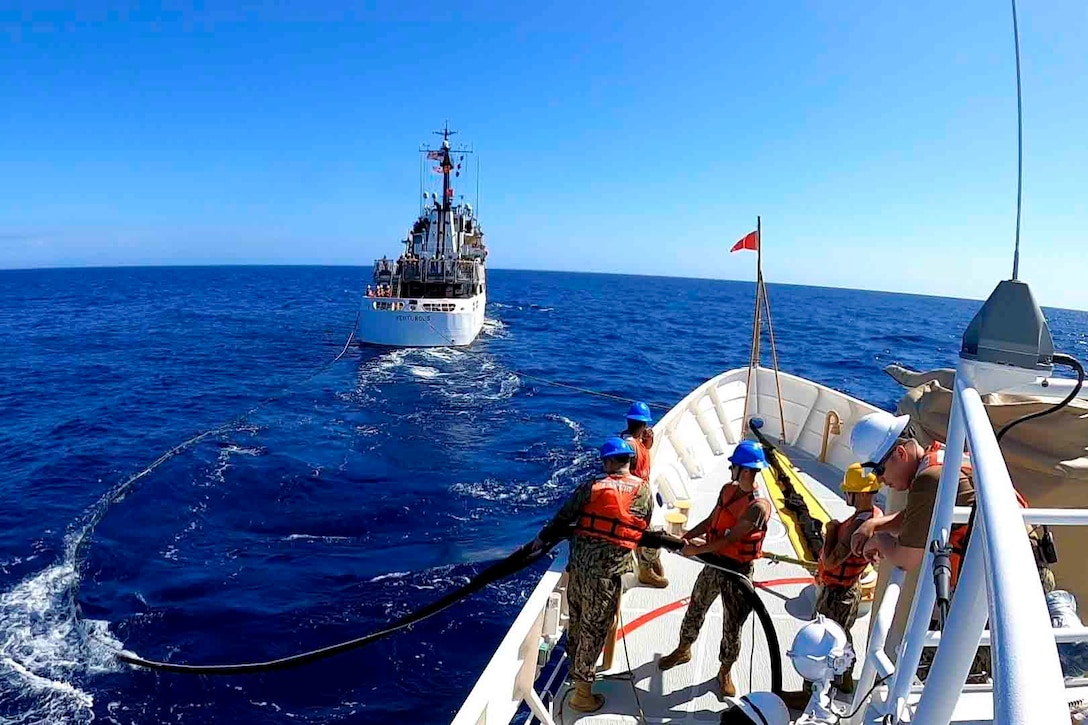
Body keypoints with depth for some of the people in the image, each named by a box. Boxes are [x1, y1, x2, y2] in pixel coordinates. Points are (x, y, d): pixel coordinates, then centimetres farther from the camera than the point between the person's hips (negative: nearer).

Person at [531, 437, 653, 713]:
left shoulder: (591, 487, 0)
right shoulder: (643, 490, 0)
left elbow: (563, 517, 5)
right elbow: (644, 528, 10)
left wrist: (543, 538, 19)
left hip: (579, 560, 3)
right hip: (607, 566, -3)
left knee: (577, 617, 21)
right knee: (594, 627, 7)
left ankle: (576, 665, 44)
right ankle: (582, 692, 16)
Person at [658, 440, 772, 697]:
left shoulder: (758, 506, -25)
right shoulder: (728, 490, -2)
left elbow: (729, 539, -26)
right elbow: (710, 521, 7)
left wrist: (695, 550, -21)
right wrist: (685, 537, -5)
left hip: (737, 571, -6)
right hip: (713, 563, 6)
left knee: (731, 629, 12)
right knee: (694, 611, 21)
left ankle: (725, 672, 35)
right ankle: (683, 650, 45)